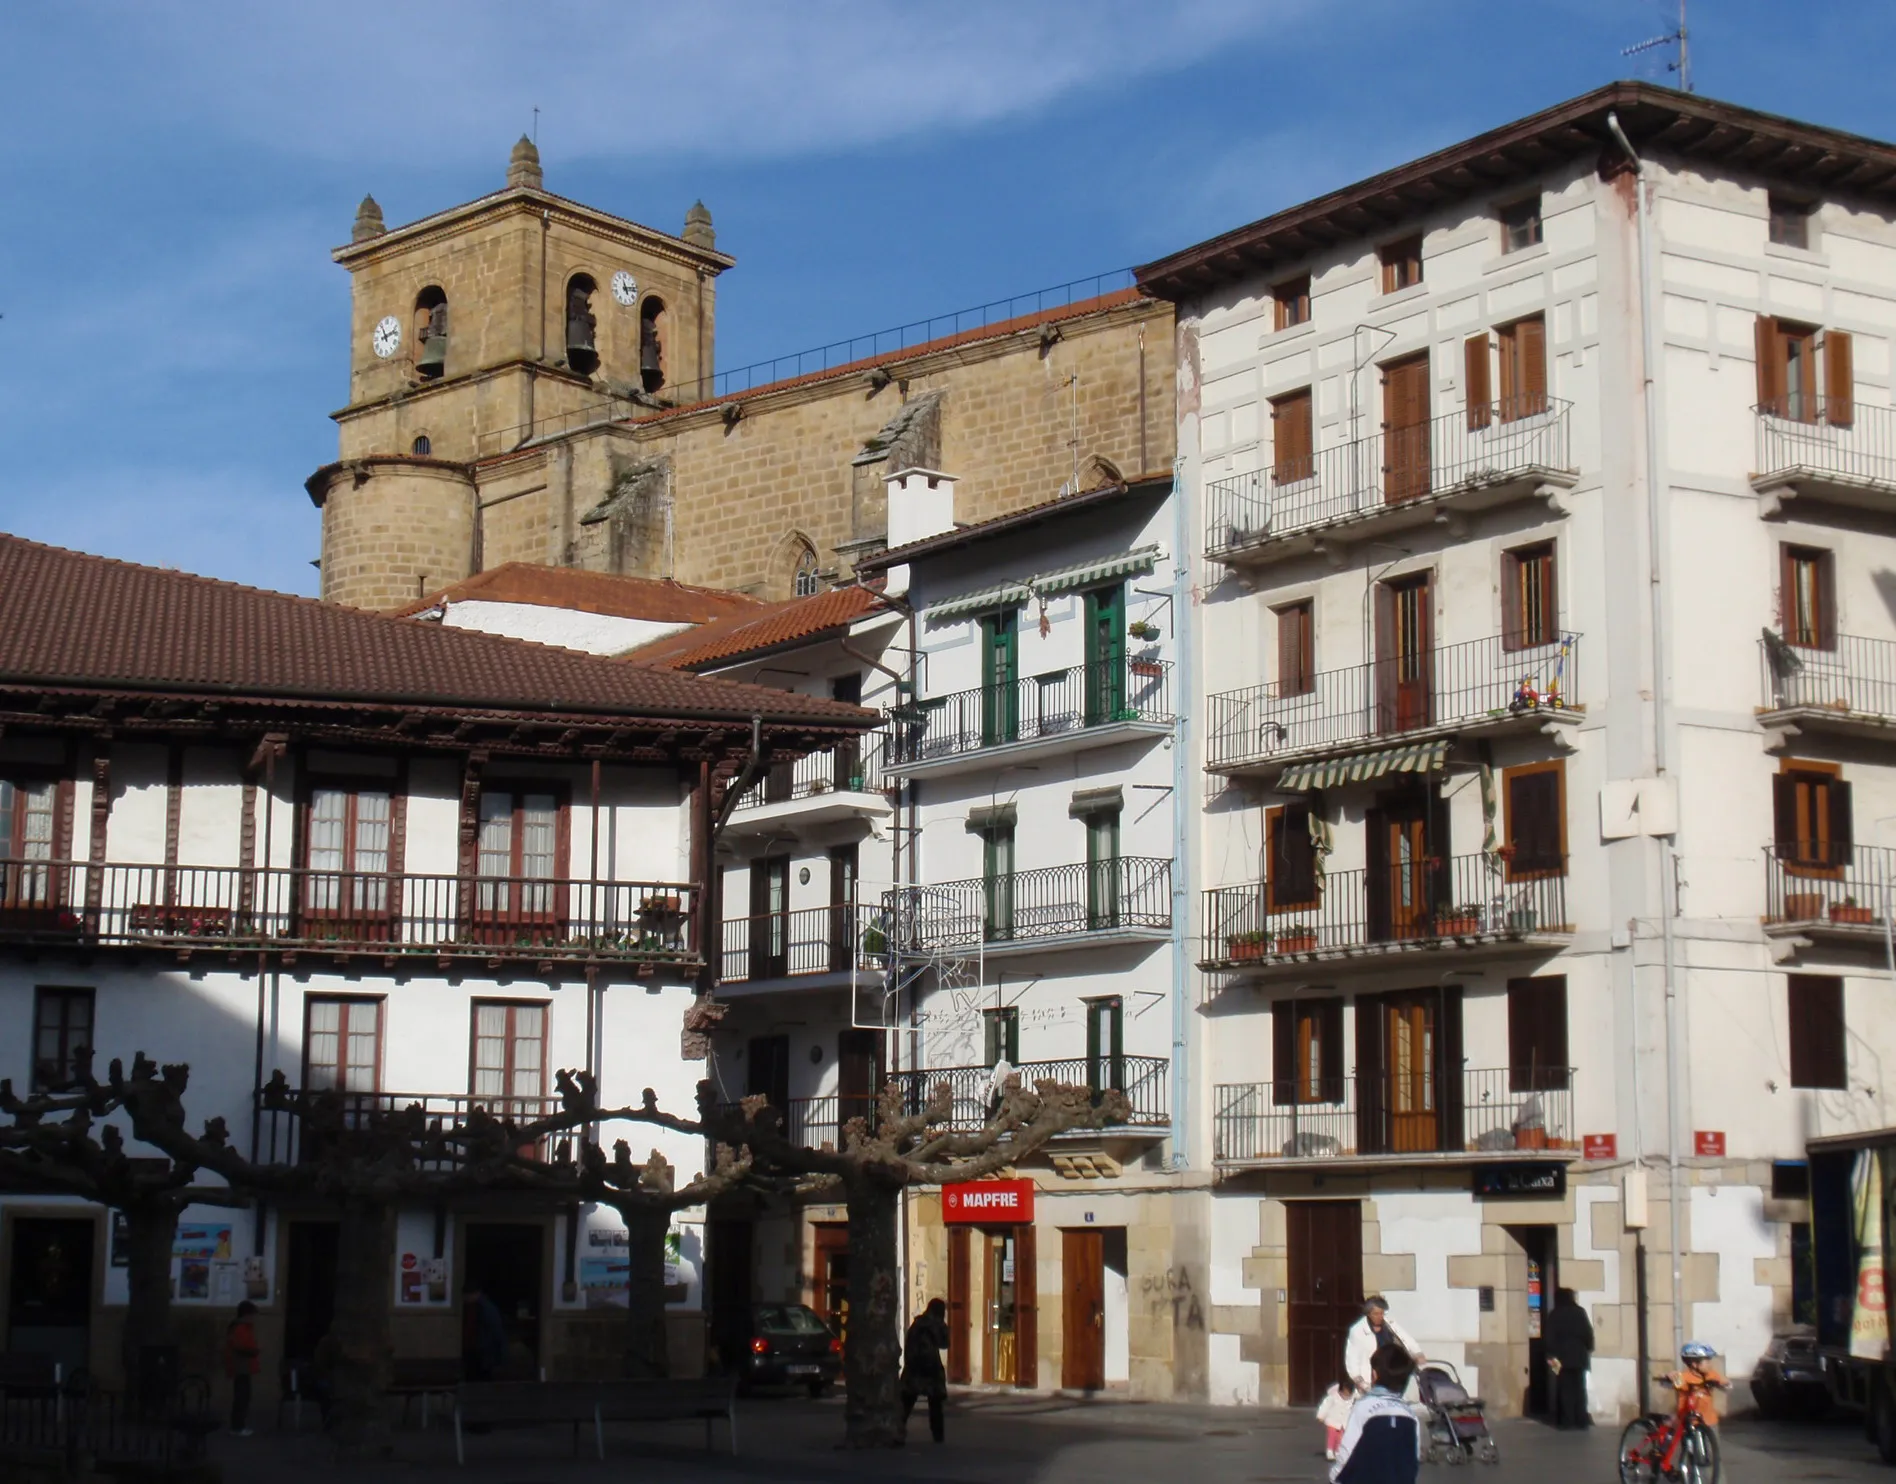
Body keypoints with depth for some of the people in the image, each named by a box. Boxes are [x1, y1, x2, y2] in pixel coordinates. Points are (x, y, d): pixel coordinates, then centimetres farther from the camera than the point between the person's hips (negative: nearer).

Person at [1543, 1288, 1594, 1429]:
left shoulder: (1554, 1315, -2)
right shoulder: (1579, 1312, 0)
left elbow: (1549, 1337, -7)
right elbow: (1588, 1333, -1)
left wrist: (1552, 1354, -3)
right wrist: (1589, 1349, 12)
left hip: (1562, 1357, -1)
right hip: (1579, 1356, 1)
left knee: (1565, 1389, 1)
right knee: (1579, 1388, 7)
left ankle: (1566, 1421, -5)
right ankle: (1581, 1420, 4)